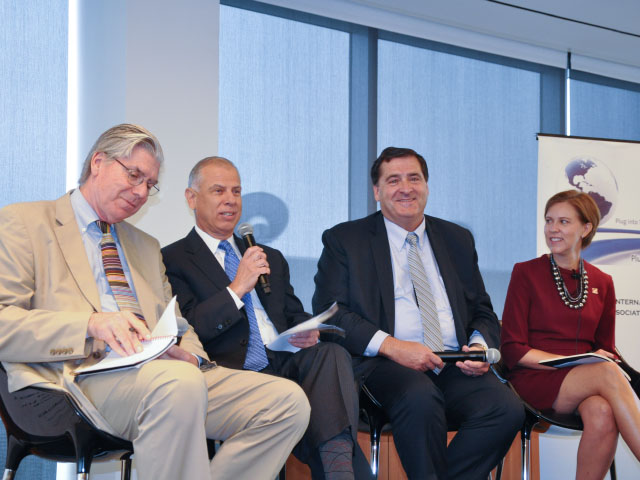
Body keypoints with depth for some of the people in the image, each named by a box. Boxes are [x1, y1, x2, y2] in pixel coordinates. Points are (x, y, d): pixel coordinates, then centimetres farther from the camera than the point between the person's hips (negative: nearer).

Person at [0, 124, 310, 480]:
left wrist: (190, 353, 3)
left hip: (169, 371, 7)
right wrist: (91, 325, -19)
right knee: (179, 383, -40)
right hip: (83, 371, -7)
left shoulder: (147, 247, 33)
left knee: (289, 401, -17)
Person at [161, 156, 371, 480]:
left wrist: (308, 332, 3)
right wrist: (237, 289, -10)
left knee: (332, 354, -30)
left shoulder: (271, 258, 29)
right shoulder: (173, 260, 7)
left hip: (289, 367, 6)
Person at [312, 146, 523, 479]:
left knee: (507, 408, -26)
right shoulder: (344, 240, 9)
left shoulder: (458, 240, 21)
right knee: (420, 398, -37)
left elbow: (483, 312, 22)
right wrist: (391, 346, -15)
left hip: (455, 367, 4)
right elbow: (329, 312, -2)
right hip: (385, 365, -4)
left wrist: (480, 346, -2)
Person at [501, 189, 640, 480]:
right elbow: (513, 350, -2)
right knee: (607, 372, -33)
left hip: (585, 385, 3)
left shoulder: (602, 283, 15)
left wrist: (604, 362, -7)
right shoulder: (526, 274, 4)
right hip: (534, 381, -3)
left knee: (602, 413, -35)